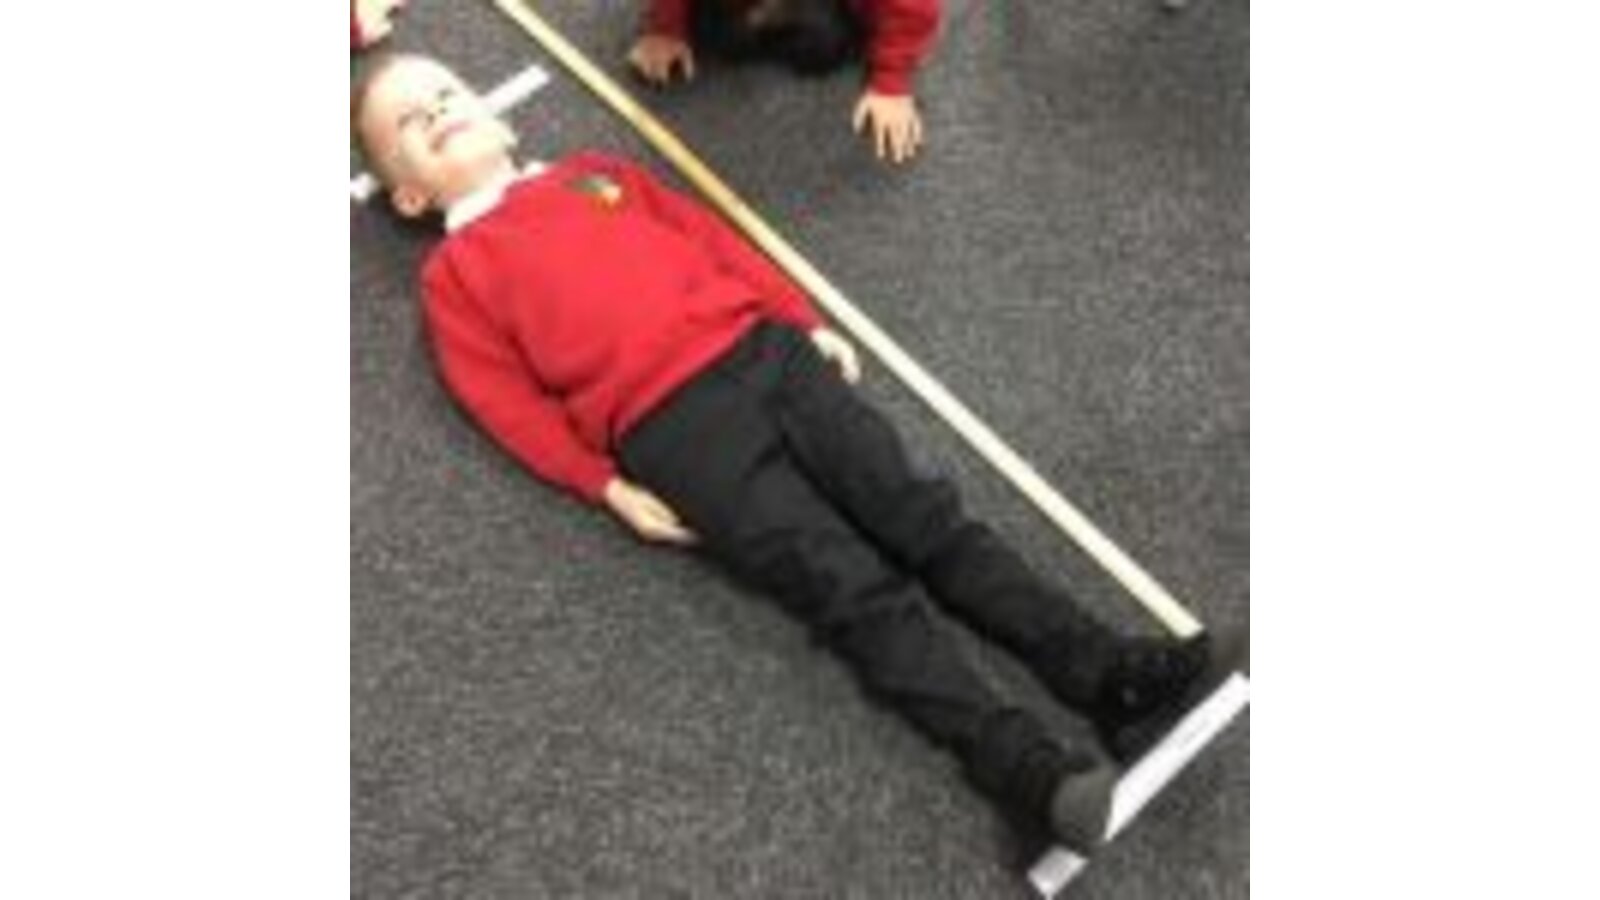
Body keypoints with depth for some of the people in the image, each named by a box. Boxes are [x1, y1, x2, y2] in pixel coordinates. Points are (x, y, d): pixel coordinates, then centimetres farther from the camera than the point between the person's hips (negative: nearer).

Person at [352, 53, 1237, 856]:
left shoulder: (594, 173, 27)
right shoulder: (454, 274, 14)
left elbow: (712, 236, 24)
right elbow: (510, 403, 3)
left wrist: (807, 322, 14)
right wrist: (611, 487, -9)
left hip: (766, 353, 5)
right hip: (675, 428, -4)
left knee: (926, 515, -5)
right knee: (856, 590, -15)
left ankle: (1099, 666, -3)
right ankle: (1025, 767, -19)